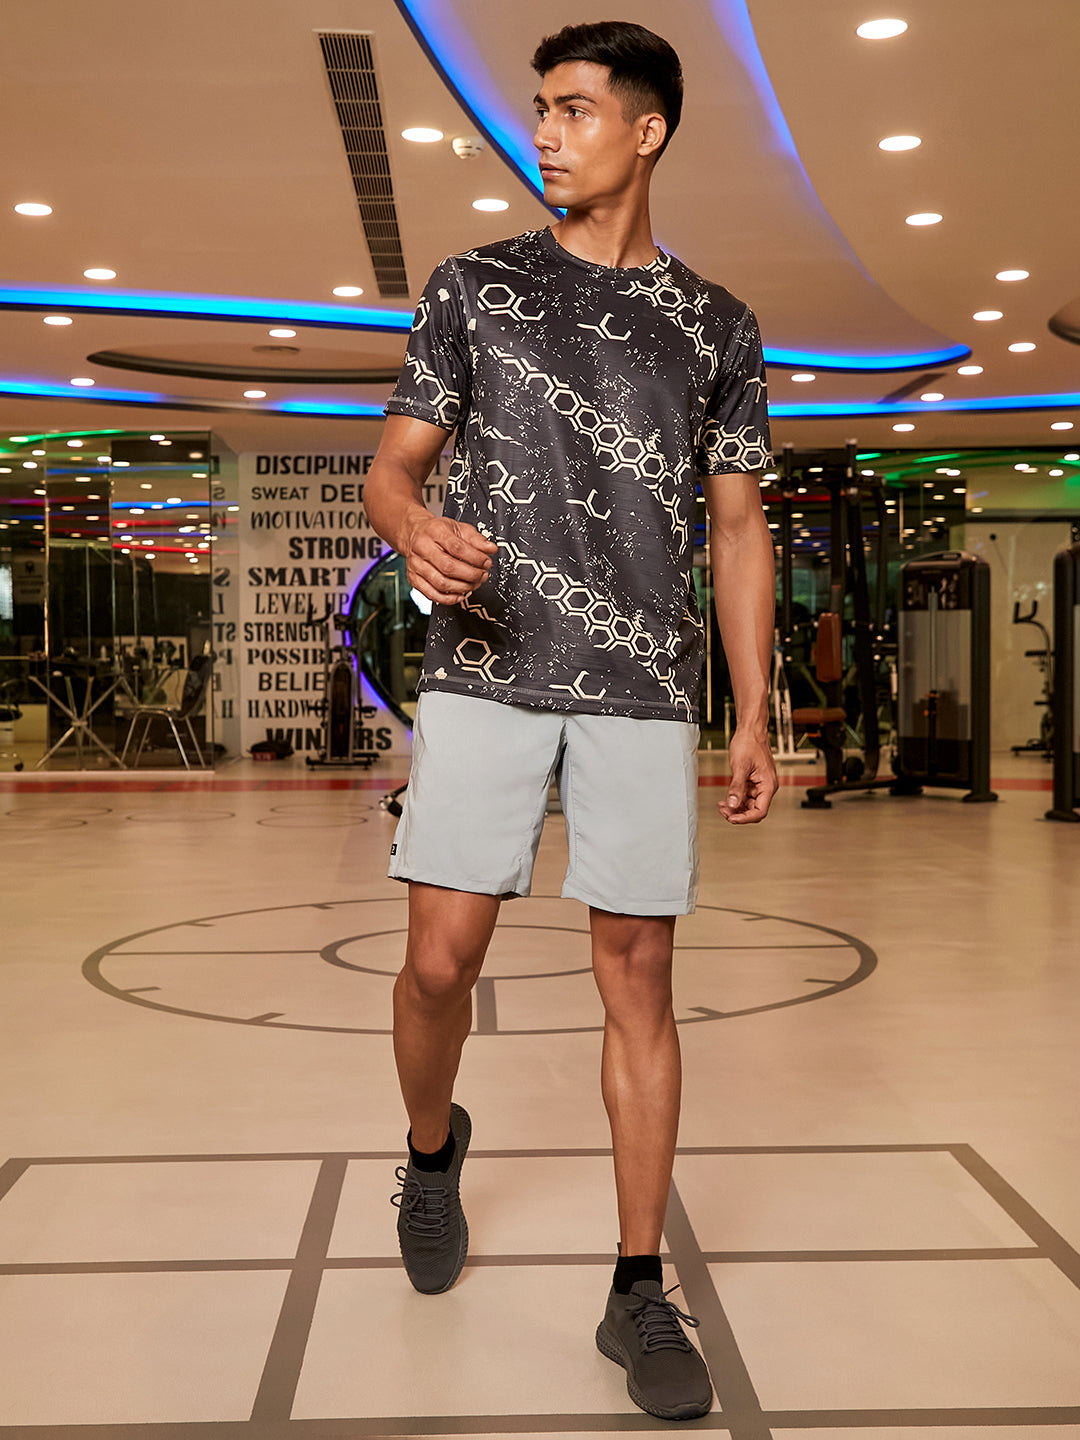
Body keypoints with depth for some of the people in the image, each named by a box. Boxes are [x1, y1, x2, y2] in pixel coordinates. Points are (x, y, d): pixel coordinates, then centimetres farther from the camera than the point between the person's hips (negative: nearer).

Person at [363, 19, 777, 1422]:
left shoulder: (716, 325, 12)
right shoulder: (474, 287, 10)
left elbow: (739, 529, 12)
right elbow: (392, 464, 9)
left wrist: (755, 717, 5)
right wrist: (414, 526, -17)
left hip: (644, 687, 0)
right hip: (485, 673, 0)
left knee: (637, 979, 1)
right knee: (442, 956, -3)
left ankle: (641, 1293, 12)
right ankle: (433, 1151, 30)